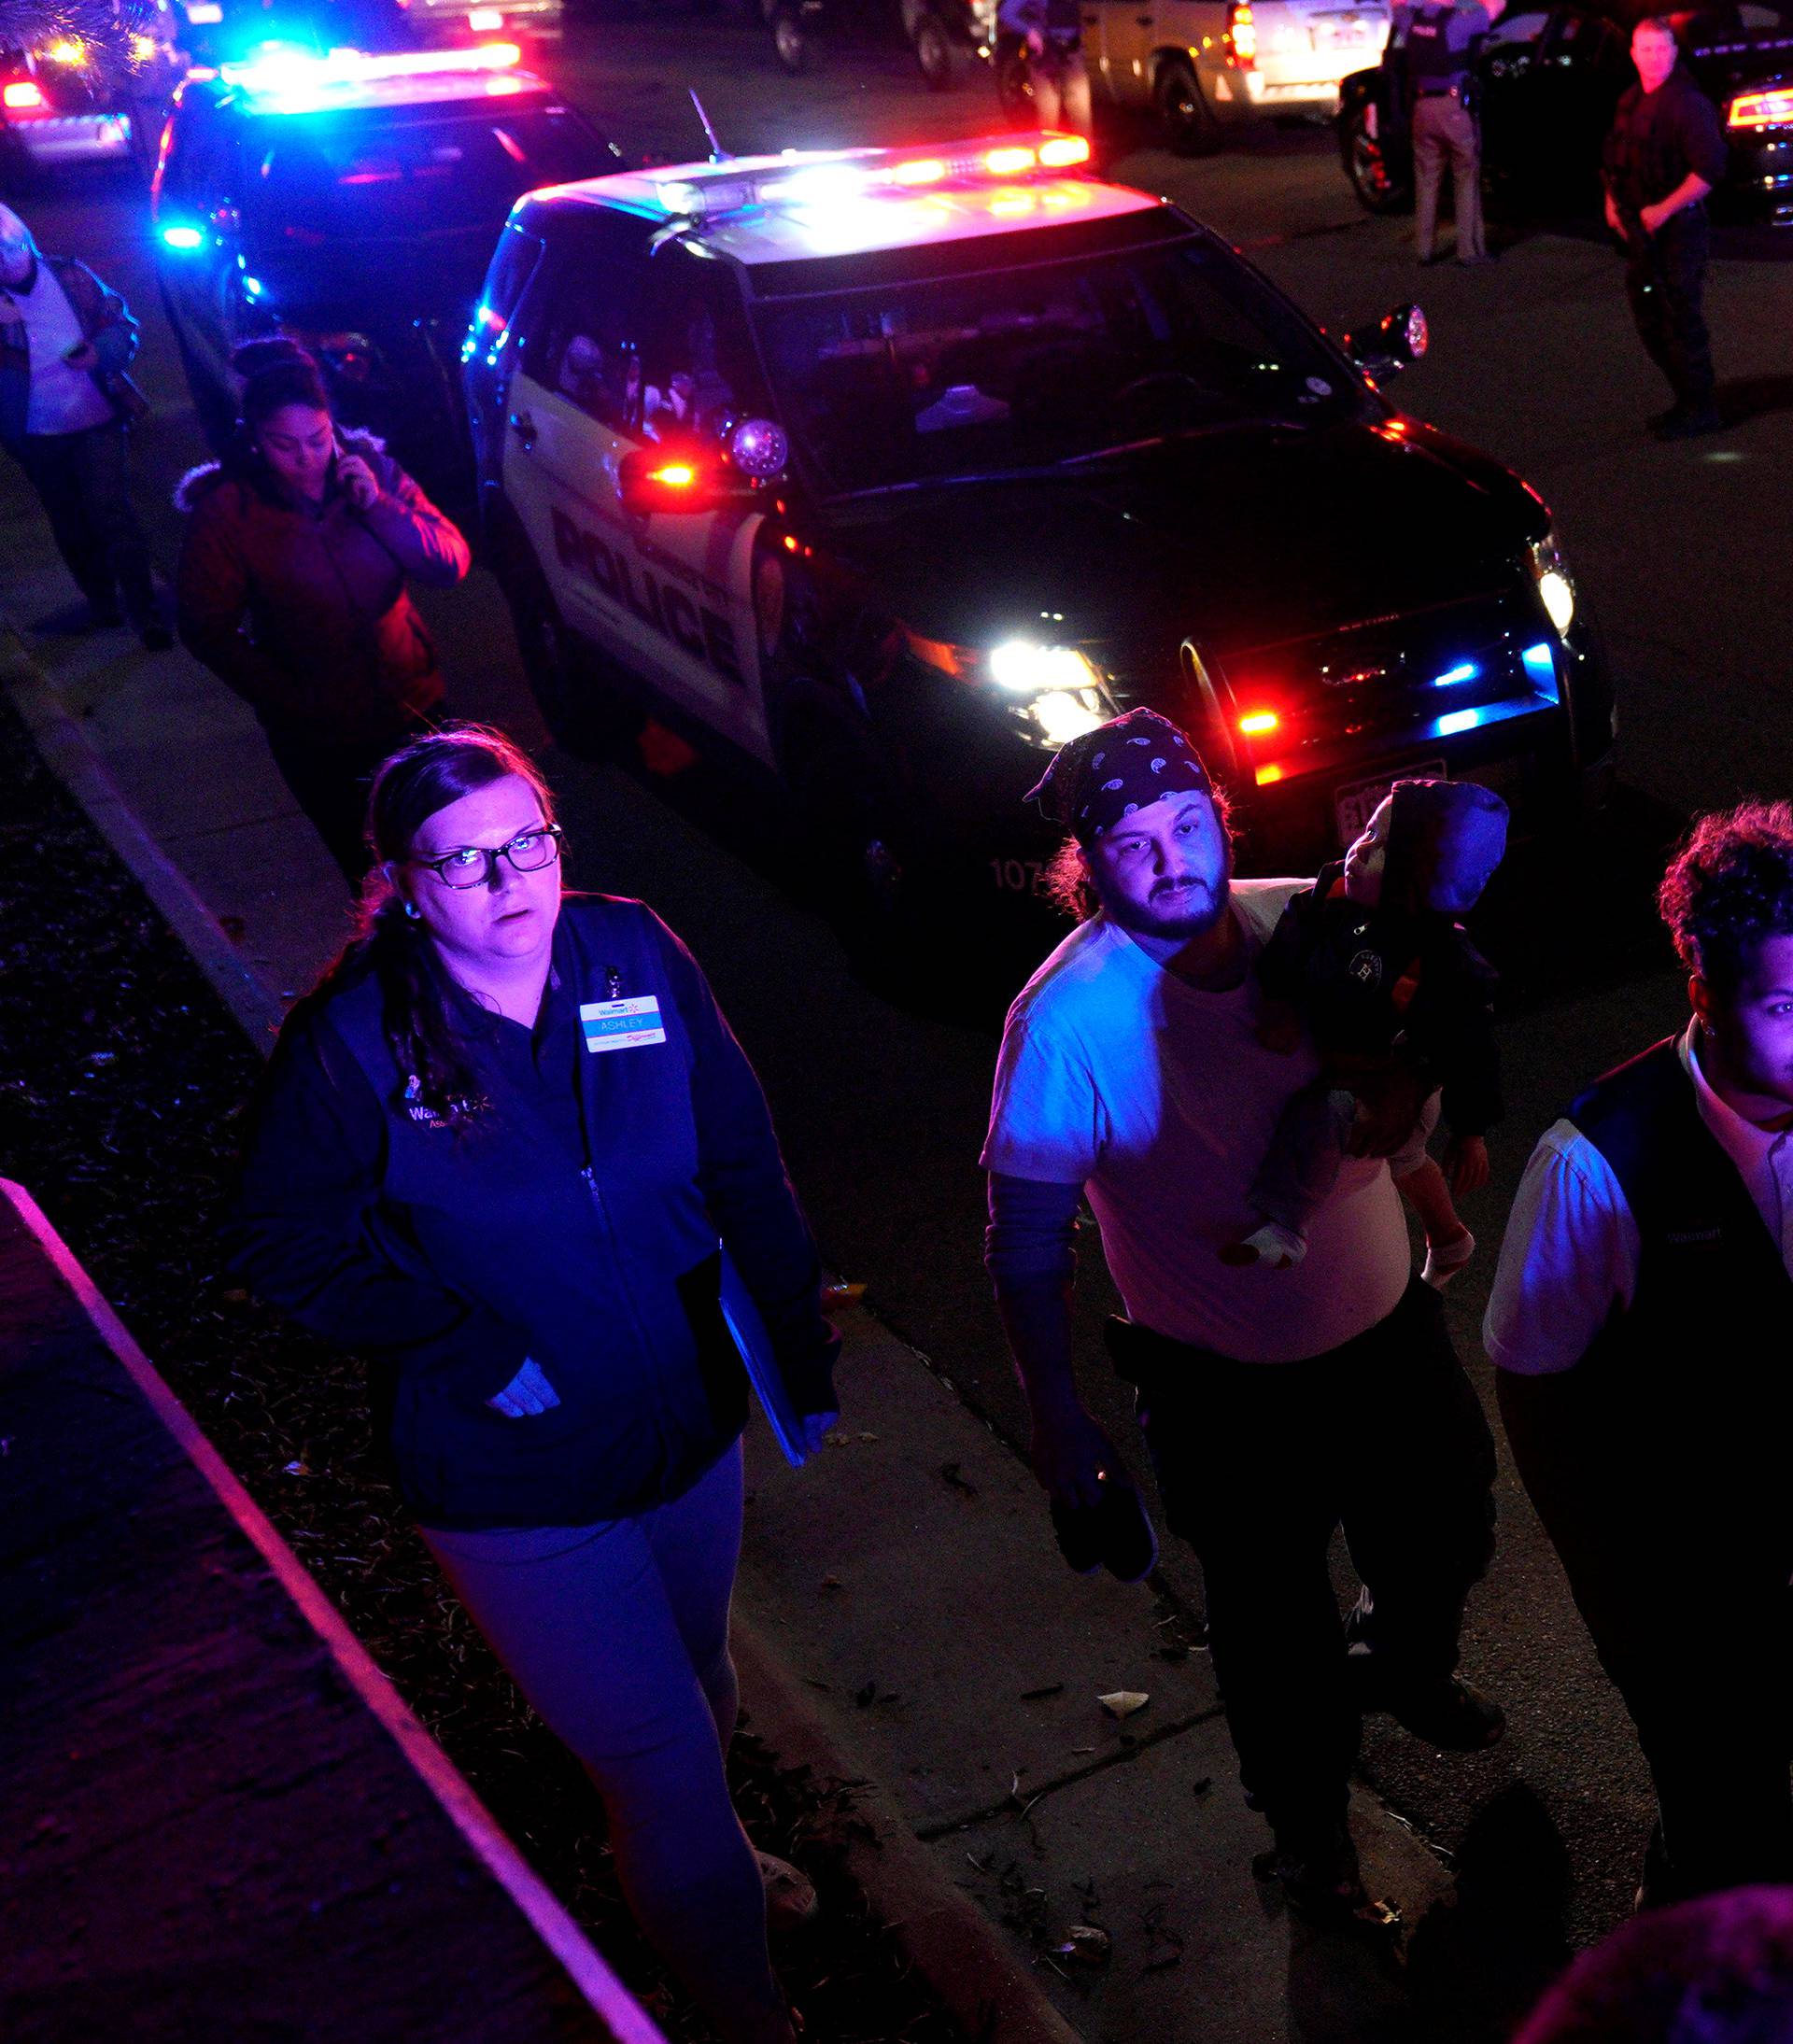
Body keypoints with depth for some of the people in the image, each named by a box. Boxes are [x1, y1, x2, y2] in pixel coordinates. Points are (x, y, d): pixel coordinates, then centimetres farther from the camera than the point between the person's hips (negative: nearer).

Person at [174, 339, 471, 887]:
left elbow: (452, 564, -10)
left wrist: (380, 507, -24)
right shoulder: (224, 511, -14)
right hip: (316, 738, -2)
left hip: (412, 710, 2)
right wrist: (282, 699, -15)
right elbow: (207, 627, -9)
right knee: (369, 872, 15)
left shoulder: (370, 468, -7)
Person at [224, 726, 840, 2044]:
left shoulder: (637, 957, -9)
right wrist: (474, 1348, -17)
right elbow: (282, 1245, -11)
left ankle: (689, 1856, 61)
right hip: (515, 1481, -4)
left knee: (699, 1685, 27)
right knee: (659, 1751, 3)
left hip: (689, 1425, 5)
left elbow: (744, 1166, -2)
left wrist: (802, 1341, 0)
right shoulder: (354, 1042, -18)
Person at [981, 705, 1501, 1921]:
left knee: (1447, 1535, 28)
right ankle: (1310, 1821, 46)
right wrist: (1058, 1419, -15)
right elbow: (1029, 1239, -19)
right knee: (1278, 1628, 15)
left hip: (1390, 1319, 5)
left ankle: (1403, 1670, 63)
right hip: (1228, 1388, -5)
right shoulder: (1069, 1018, -26)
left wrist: (1396, 1083, -21)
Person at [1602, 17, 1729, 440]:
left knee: (1681, 319, -6)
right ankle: (1687, 400, 26)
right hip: (1642, 228, 9)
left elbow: (1710, 167, -21)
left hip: (1679, 227, -9)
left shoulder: (1687, 102, -16)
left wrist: (1664, 210, -19)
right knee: (1647, 316, 14)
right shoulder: (1630, 100, 10)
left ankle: (1700, 411, 4)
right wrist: (1613, 201, 10)